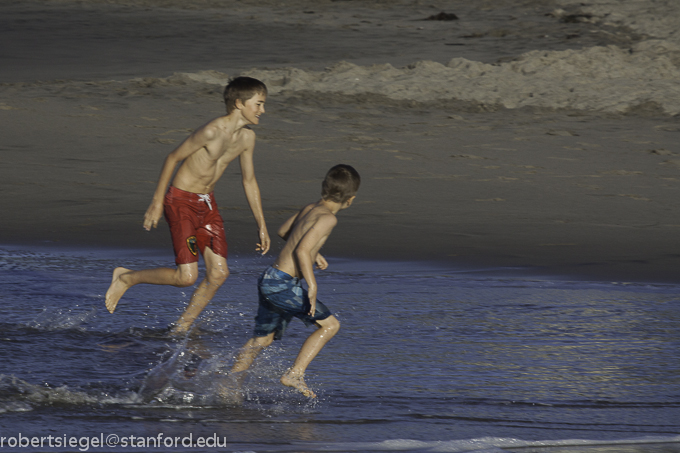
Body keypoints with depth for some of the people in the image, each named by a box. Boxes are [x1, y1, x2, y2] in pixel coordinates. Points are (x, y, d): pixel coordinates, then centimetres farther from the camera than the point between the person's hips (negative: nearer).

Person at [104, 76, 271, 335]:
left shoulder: (247, 138, 2)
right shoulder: (212, 132, -23)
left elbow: (249, 181, 13)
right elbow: (173, 158, -14)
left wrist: (262, 226, 14)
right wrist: (157, 202, -11)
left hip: (207, 203, 8)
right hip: (181, 201, -8)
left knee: (219, 273, 0)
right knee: (186, 276, -12)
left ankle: (181, 329, 14)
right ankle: (125, 278, 10)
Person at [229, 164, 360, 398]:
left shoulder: (309, 209, 12)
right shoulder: (328, 218, -14)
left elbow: (283, 231, 29)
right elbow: (301, 251, -23)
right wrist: (312, 286, -23)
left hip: (268, 280, 9)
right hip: (282, 284, -9)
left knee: (262, 339, 21)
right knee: (330, 324, -2)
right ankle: (295, 374, -5)